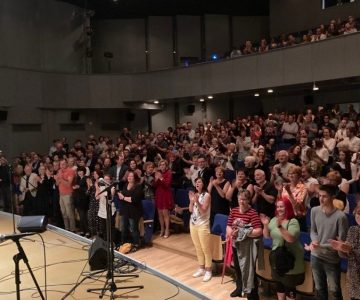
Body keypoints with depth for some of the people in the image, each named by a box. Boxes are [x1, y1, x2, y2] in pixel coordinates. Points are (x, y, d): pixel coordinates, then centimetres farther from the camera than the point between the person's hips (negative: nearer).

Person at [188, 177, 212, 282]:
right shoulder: (194, 194, 6)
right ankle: (201, 269, 27)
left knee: (205, 249, 0)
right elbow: (190, 210, 4)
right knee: (198, 248, 15)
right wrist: (191, 200, -10)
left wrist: (197, 201, -29)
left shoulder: (207, 195, -12)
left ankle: (208, 271, 10)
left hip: (203, 225, -6)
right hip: (193, 224, 7)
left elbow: (203, 211, -18)